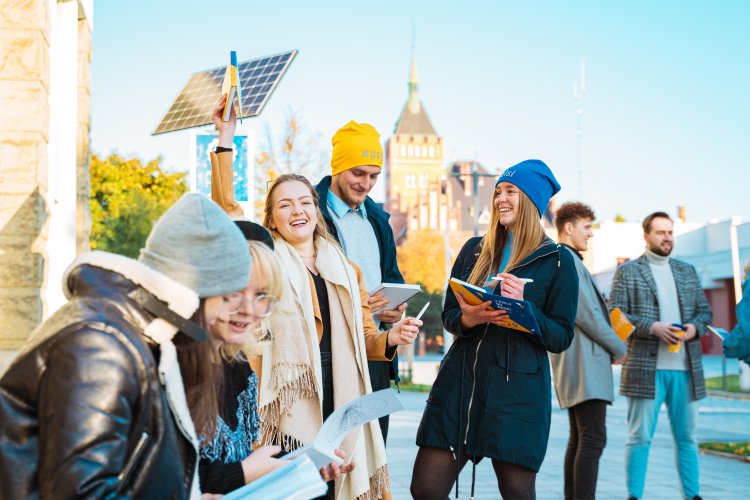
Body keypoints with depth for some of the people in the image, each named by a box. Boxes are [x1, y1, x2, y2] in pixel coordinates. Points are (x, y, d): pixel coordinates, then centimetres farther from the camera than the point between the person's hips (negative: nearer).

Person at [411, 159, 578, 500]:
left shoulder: (557, 260, 1)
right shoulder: (474, 250, 13)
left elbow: (561, 338, -2)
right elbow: (448, 315, 13)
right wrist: (469, 318, -10)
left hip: (518, 391, -3)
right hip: (460, 382, 4)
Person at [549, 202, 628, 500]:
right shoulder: (568, 260, -10)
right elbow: (585, 313, -15)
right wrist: (618, 348, -7)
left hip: (572, 362, 11)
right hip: (584, 361, -11)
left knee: (579, 439, 11)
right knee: (593, 439, -15)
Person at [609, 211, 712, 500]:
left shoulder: (687, 271, 17)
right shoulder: (627, 272, 3)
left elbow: (705, 310, 17)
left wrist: (695, 327, -5)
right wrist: (653, 328, -16)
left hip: (686, 368, 4)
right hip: (646, 367, -4)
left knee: (687, 436, 9)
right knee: (640, 436, -1)